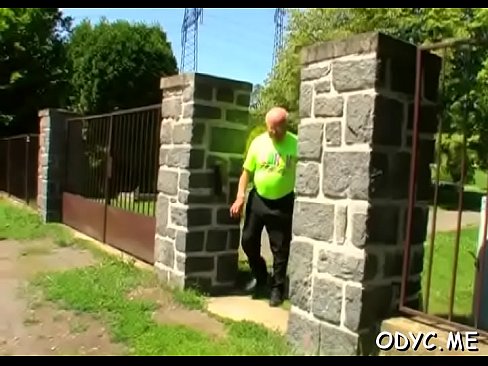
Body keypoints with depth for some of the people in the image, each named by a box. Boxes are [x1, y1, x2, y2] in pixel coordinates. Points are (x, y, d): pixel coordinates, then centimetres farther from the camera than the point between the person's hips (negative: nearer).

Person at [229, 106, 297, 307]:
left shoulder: (296, 144, -10)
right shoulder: (258, 142, -4)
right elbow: (247, 171, 1)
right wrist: (240, 197, -8)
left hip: (283, 202, -2)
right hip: (257, 199, 3)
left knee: (280, 248, 5)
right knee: (248, 240, 9)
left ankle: (277, 288, 23)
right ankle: (260, 276, 34)